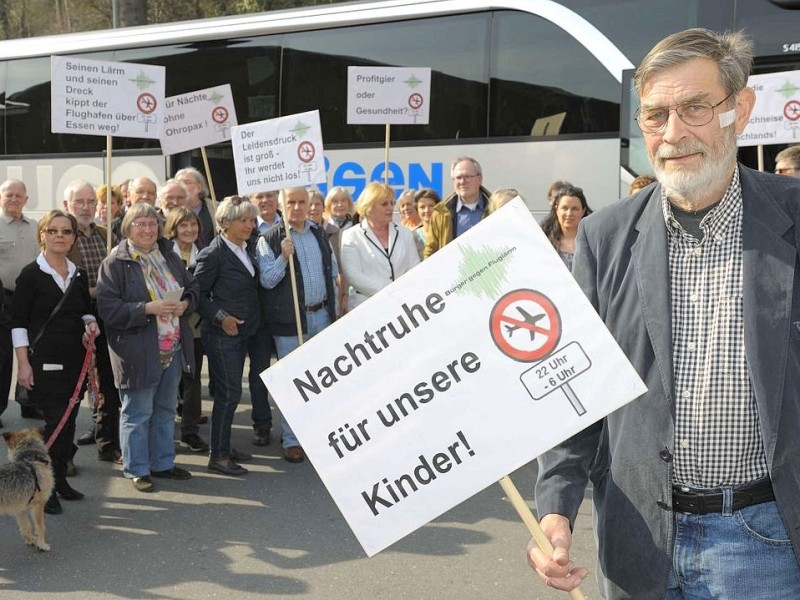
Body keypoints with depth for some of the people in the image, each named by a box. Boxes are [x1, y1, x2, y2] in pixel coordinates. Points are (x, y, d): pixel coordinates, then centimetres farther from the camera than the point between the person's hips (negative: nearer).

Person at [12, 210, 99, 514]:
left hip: (75, 358, 6)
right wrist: (23, 364, -13)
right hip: (44, 360, -6)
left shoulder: (79, 275, 11)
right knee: (53, 420, -8)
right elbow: (18, 322, -7)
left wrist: (91, 324, -1)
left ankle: (60, 478, 21)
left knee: (69, 420, 8)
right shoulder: (31, 275, -5)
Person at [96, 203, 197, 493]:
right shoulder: (115, 263, -11)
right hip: (138, 352, -7)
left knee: (166, 409, 17)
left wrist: (185, 304, -6)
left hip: (173, 347, 7)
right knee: (137, 413, 3)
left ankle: (163, 462, 31)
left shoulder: (169, 256, 9)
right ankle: (136, 469, 17)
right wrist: (148, 309, -24)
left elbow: (192, 288, 16)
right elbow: (108, 309, -17)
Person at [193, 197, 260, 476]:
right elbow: (199, 294, -13)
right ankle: (218, 456, 4)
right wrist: (220, 317, -19)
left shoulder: (245, 250, 10)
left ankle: (224, 446, 26)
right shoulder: (213, 254, -14)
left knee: (230, 392, 15)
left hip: (242, 331, 8)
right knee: (228, 393, -5)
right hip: (222, 333, -8)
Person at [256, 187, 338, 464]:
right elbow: (267, 281, -10)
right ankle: (291, 440, 10)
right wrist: (283, 257, -26)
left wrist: (334, 310, 14)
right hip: (290, 319, -4)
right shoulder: (270, 239, -6)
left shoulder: (320, 234, 10)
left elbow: (333, 272, 17)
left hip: (322, 316, 5)